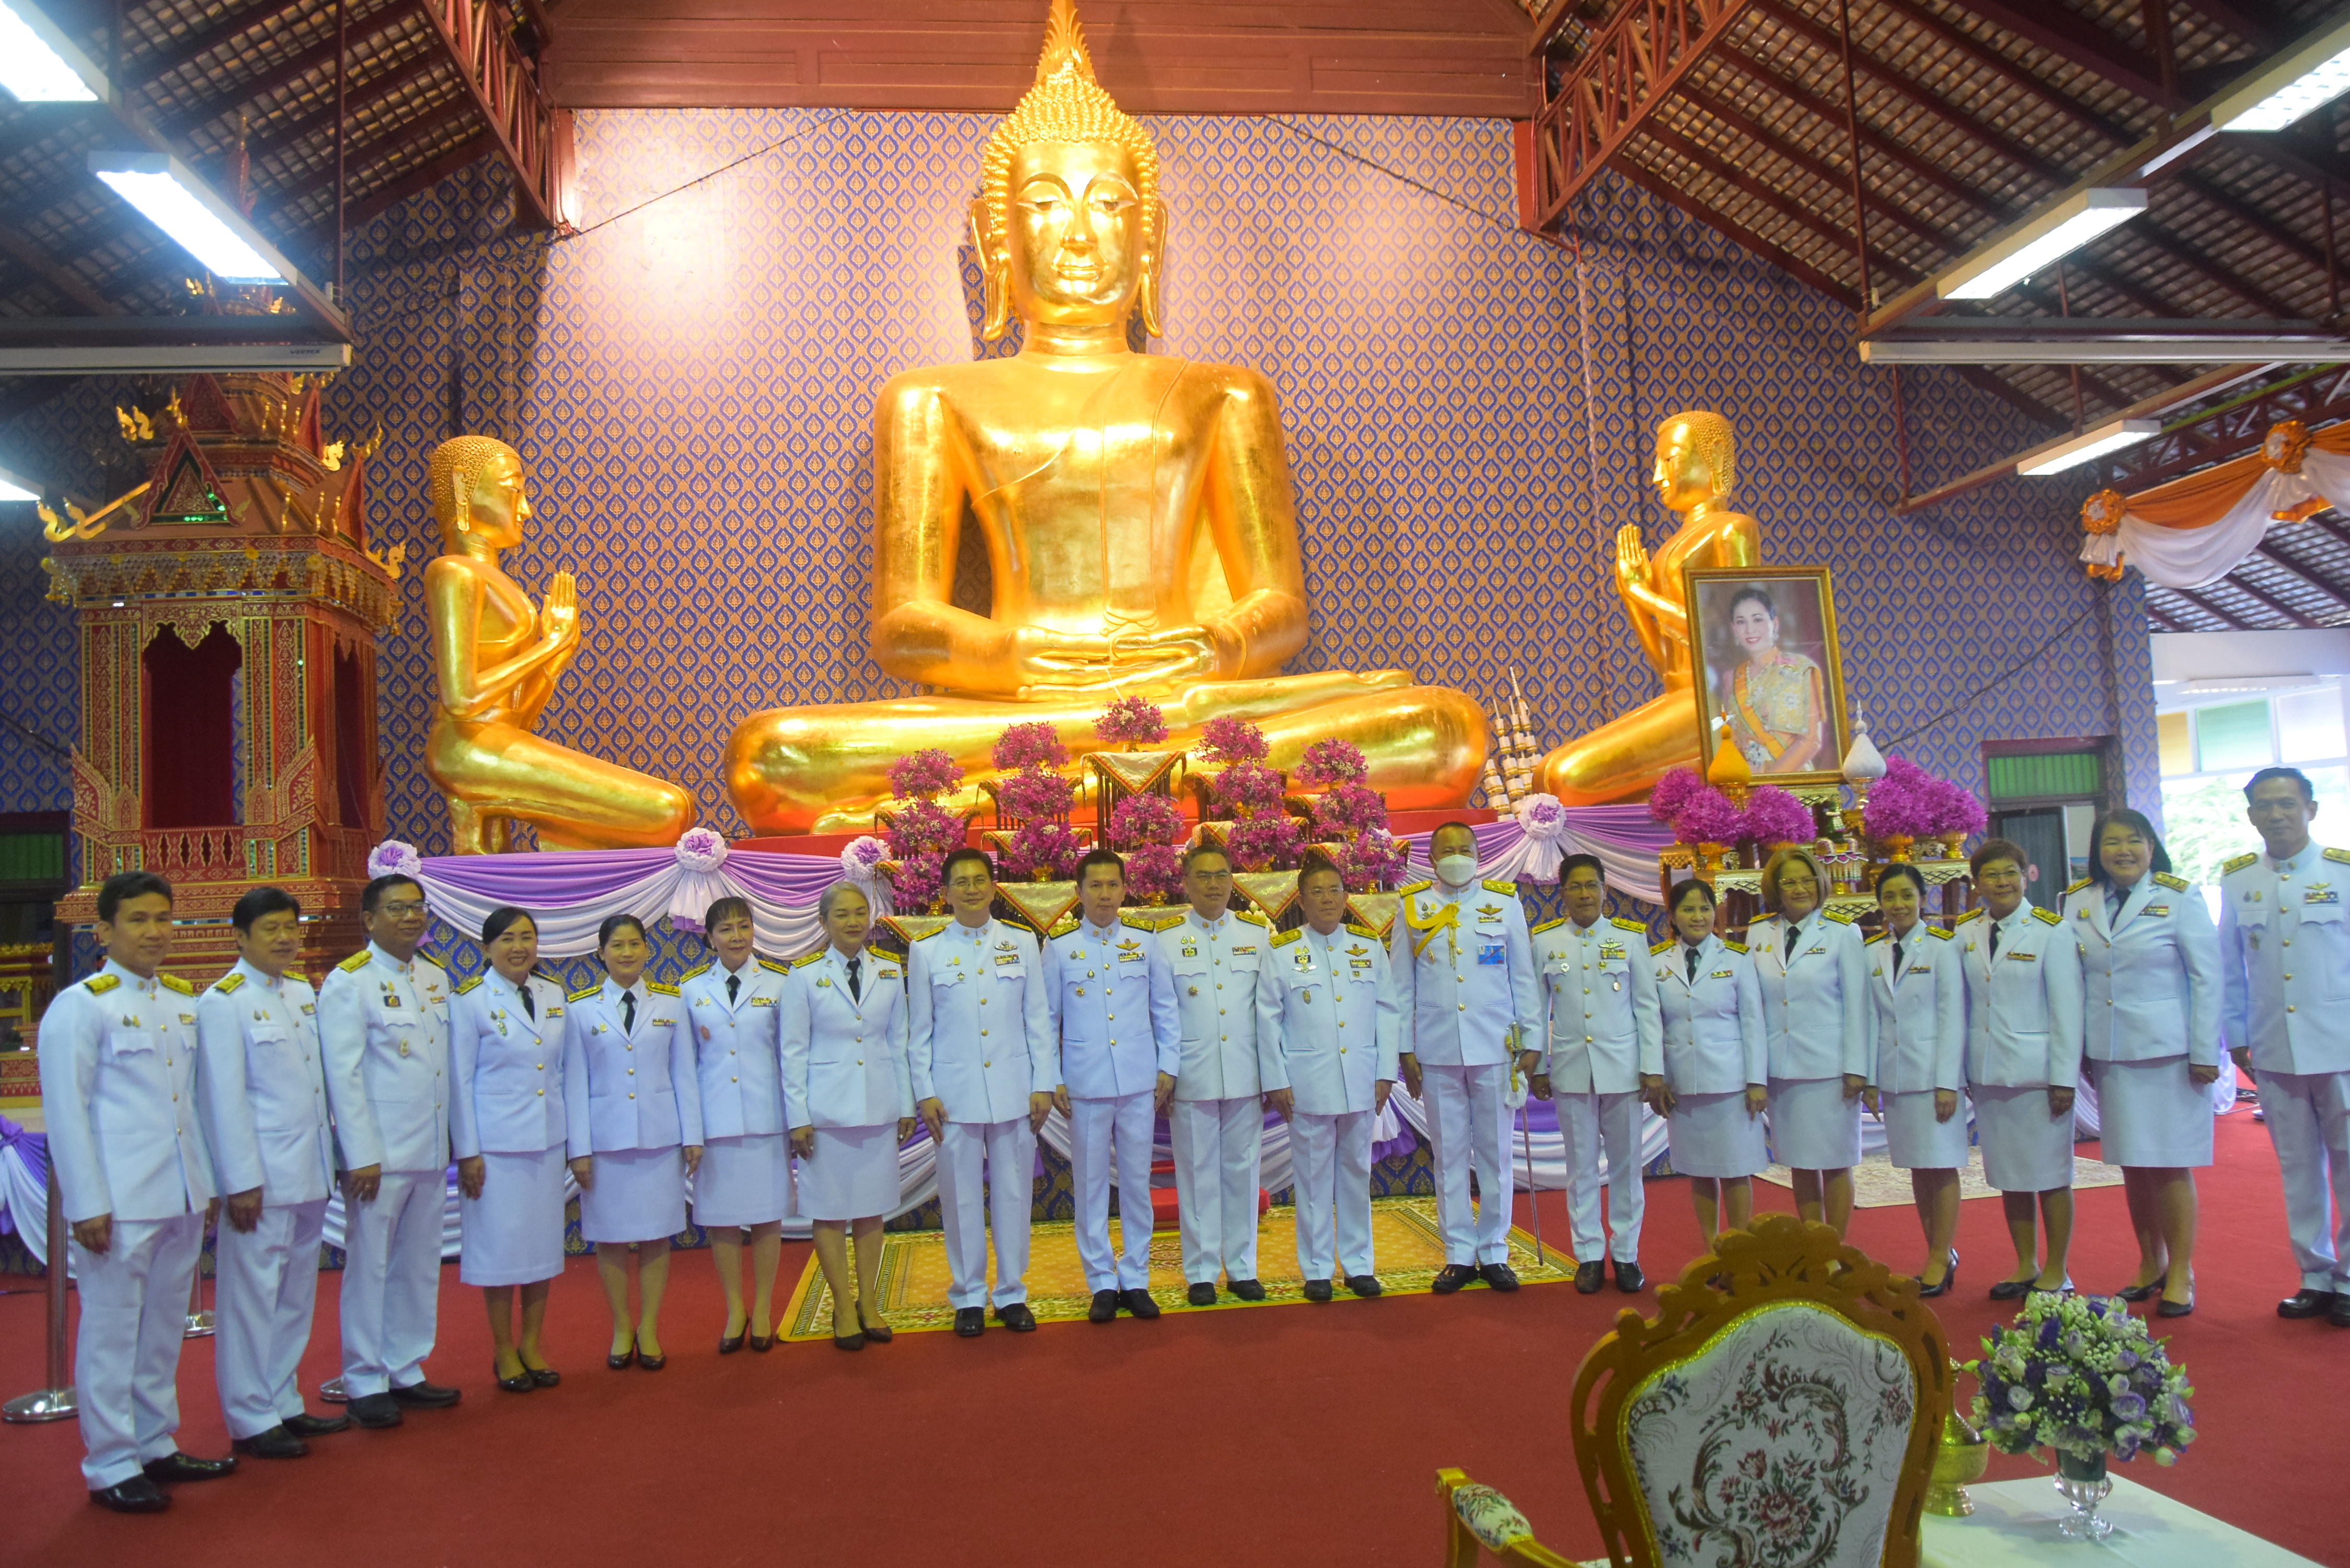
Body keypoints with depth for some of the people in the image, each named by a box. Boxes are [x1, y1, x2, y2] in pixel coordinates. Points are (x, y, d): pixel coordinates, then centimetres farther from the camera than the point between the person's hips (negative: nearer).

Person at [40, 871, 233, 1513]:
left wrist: (208, 1180, 13)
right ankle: (111, 1467, 13)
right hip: (118, 1205, -6)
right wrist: (87, 1206, -12)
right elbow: (66, 1113, -9)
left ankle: (156, 1445, 28)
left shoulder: (185, 1001, 11)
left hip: (182, 1198, 6)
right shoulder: (80, 1007, -7)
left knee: (164, 1329, 15)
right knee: (111, 1333, 2)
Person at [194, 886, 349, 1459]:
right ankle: (251, 1420, 12)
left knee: (296, 1295, 14)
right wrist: (242, 1182, -15)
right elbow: (224, 1099, -13)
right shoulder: (224, 1003, -10)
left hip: (309, 1175, 7)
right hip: (262, 1177, -7)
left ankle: (284, 1404, 26)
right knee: (252, 1296, 1)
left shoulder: (304, 994, 11)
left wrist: (329, 1157, 12)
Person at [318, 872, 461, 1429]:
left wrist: (454, 1137, 10)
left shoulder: (437, 976, 12)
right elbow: (342, 1075, -12)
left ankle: (407, 1372, 24)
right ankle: (365, 1384, 15)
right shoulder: (349, 982, -8)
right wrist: (362, 1156, -15)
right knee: (370, 1268, 3)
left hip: (432, 1150, 6)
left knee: (420, 1267, 13)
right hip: (379, 1153, -6)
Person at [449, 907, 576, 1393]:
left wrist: (580, 1146, 7)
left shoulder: (554, 996, 6)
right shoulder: (472, 1001, -6)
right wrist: (467, 1151, -8)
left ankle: (532, 1345, 24)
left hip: (547, 1142, 4)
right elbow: (459, 1080, -5)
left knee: (544, 1242, 10)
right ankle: (503, 1352, 19)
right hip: (496, 1145, -4)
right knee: (500, 1244, 4)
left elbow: (572, 1073, 8)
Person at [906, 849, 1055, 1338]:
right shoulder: (927, 952, 4)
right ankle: (969, 1297, 18)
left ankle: (1012, 1294, 19)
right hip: (955, 1093, -1)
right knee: (961, 1197, 4)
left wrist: (1043, 1084, 2)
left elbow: (1039, 1019, 7)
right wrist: (925, 1094, -1)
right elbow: (919, 1032, 5)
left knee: (1014, 1194, 6)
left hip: (1015, 1091, 1)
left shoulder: (1022, 944, 6)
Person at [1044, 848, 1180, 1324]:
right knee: (1091, 1184, 5)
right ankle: (1102, 1283, 17)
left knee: (1137, 1181, 8)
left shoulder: (1145, 939, 4)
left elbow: (1166, 1008, 9)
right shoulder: (1059, 946, 1)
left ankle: (1135, 1280, 19)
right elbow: (1046, 1019, 4)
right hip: (1086, 1084, -1)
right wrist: (1052, 1080, 0)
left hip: (1140, 1083, 1)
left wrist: (1168, 1067, 3)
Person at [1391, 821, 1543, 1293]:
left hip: (1495, 1047, 0)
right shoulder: (1412, 907, 5)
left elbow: (1523, 978, 6)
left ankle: (1494, 1253, 16)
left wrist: (1532, 1042, 1)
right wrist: (1405, 1051, 1)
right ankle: (1459, 1255, 15)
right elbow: (1401, 987, 6)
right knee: (1449, 1154, 6)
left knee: (1495, 1153, 5)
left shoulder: (1505, 902, 6)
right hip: (1437, 1052, 0)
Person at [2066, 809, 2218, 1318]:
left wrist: (2204, 1054, -8)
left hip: (2168, 1051, -4)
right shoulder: (2078, 903, 6)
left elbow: (2207, 979, -4)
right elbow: (2073, 980, 10)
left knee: (2171, 1164, 0)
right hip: (2109, 1056, 4)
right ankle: (2151, 1265, 24)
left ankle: (2181, 1274, 12)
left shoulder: (2179, 898, -3)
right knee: (2132, 1166, 10)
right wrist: (2077, 1049, 6)